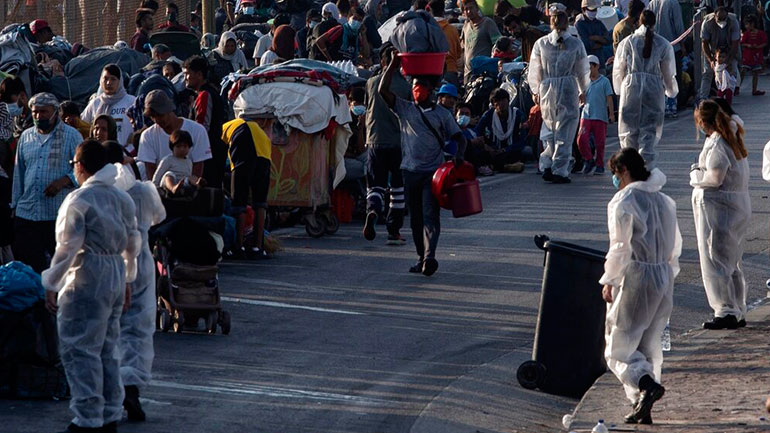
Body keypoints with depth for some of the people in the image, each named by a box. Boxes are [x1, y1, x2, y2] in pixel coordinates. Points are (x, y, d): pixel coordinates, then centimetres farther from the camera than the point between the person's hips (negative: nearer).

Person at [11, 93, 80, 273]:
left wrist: (63, 181, -19)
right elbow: (19, 173, 19)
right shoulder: (26, 137, 14)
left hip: (59, 216, -4)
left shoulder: (71, 135, 0)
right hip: (27, 213, 4)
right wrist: (15, 204, 16)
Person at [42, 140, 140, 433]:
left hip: (87, 281, -8)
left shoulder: (79, 199, -14)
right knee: (107, 351, 15)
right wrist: (127, 279, 27)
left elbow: (68, 247, -16)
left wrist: (51, 285, -9)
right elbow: (133, 242, 16)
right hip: (116, 277, 8)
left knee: (79, 350, -4)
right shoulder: (122, 198, 10)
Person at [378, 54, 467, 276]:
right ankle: (421, 256, 14)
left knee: (430, 215, -13)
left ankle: (430, 257, -25)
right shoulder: (405, 109, 10)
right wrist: (393, 65, -5)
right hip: (411, 171, 3)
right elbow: (383, 90, 0)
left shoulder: (442, 114, 7)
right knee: (415, 217, 6)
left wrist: (459, 155, -13)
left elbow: (459, 137, 7)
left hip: (433, 172, -3)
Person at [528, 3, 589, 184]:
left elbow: (535, 71, 5)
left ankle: (547, 166, 10)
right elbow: (582, 71, 4)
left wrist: (535, 91, 21)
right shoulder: (576, 44, -5)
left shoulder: (541, 44, -2)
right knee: (565, 131, 4)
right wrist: (583, 91, 21)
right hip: (569, 88, -2)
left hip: (547, 88, 2)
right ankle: (559, 171, 2)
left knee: (549, 127, 18)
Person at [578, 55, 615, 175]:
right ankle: (589, 160, 3)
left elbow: (609, 98, 0)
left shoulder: (604, 81, 2)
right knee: (581, 139, -12)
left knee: (599, 143, -1)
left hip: (600, 116, -3)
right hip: (586, 115, 3)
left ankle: (599, 165, 8)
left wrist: (611, 114, -6)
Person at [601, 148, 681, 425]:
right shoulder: (665, 201, 12)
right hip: (664, 278, 7)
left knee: (619, 346, -1)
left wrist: (609, 281, -5)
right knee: (649, 345, 14)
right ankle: (643, 409, 11)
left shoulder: (623, 201, -11)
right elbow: (676, 246, 15)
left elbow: (620, 247, -14)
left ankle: (646, 383, -26)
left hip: (635, 278, -7)